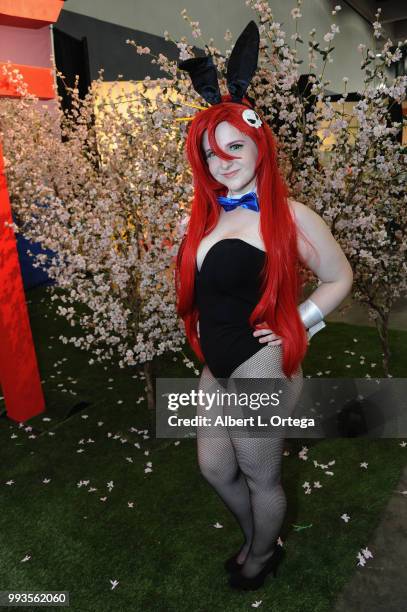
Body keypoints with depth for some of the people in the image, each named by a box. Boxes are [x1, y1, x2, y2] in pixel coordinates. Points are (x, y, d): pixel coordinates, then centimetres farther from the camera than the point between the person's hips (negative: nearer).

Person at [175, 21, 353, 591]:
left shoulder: (288, 215, -15)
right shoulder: (210, 212, 3)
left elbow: (340, 277, -5)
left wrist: (295, 326, -11)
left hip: (260, 371, -7)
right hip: (217, 368, 7)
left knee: (260, 479, 16)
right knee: (215, 468, 23)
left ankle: (261, 557, 48)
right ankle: (256, 540, 53)